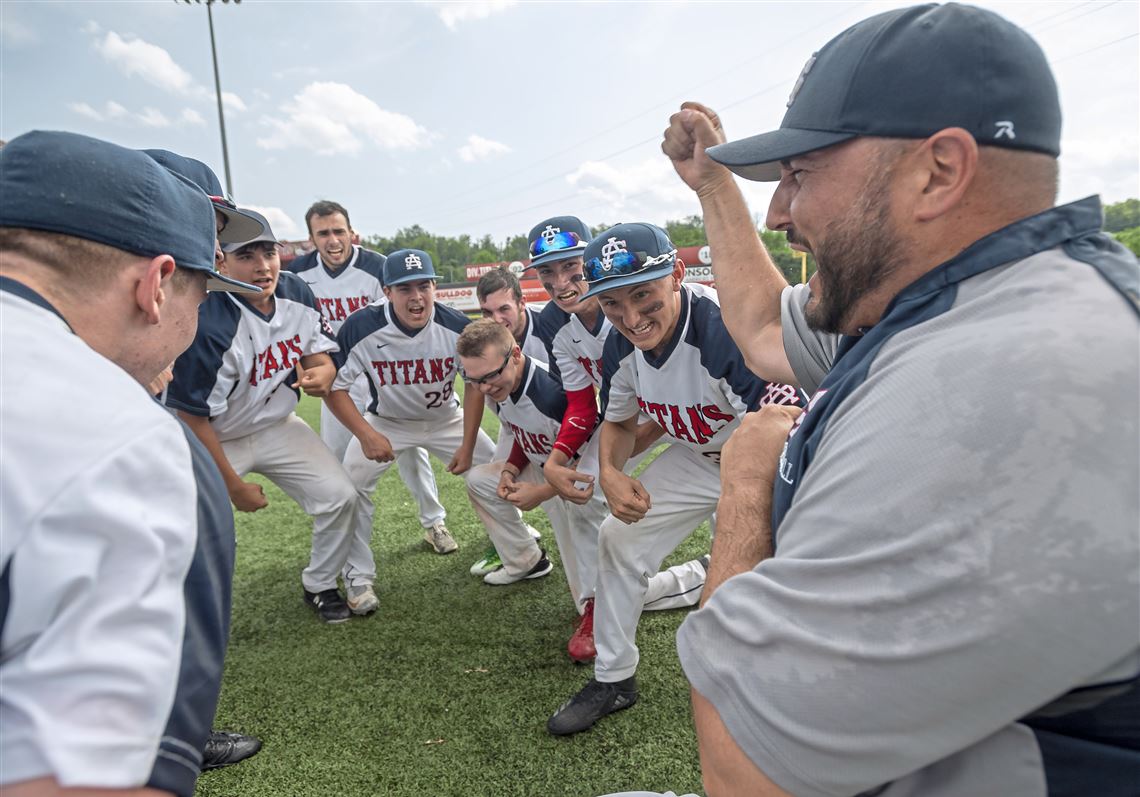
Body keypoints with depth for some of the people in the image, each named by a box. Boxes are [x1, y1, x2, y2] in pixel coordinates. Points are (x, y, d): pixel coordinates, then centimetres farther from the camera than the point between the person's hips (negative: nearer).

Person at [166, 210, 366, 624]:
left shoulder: (296, 292, -11)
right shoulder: (209, 323, -31)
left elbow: (320, 354, 2)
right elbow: (192, 418, -23)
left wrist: (319, 374, -25)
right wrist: (234, 486, -15)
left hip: (276, 426, 6)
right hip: (212, 439, -5)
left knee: (339, 496, 2)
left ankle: (320, 588, 26)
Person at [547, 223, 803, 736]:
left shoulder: (729, 329, -38)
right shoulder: (621, 347, -14)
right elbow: (619, 420, 4)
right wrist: (611, 473, -16)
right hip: (698, 457, 7)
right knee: (619, 539, 6)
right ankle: (614, 679, 26)